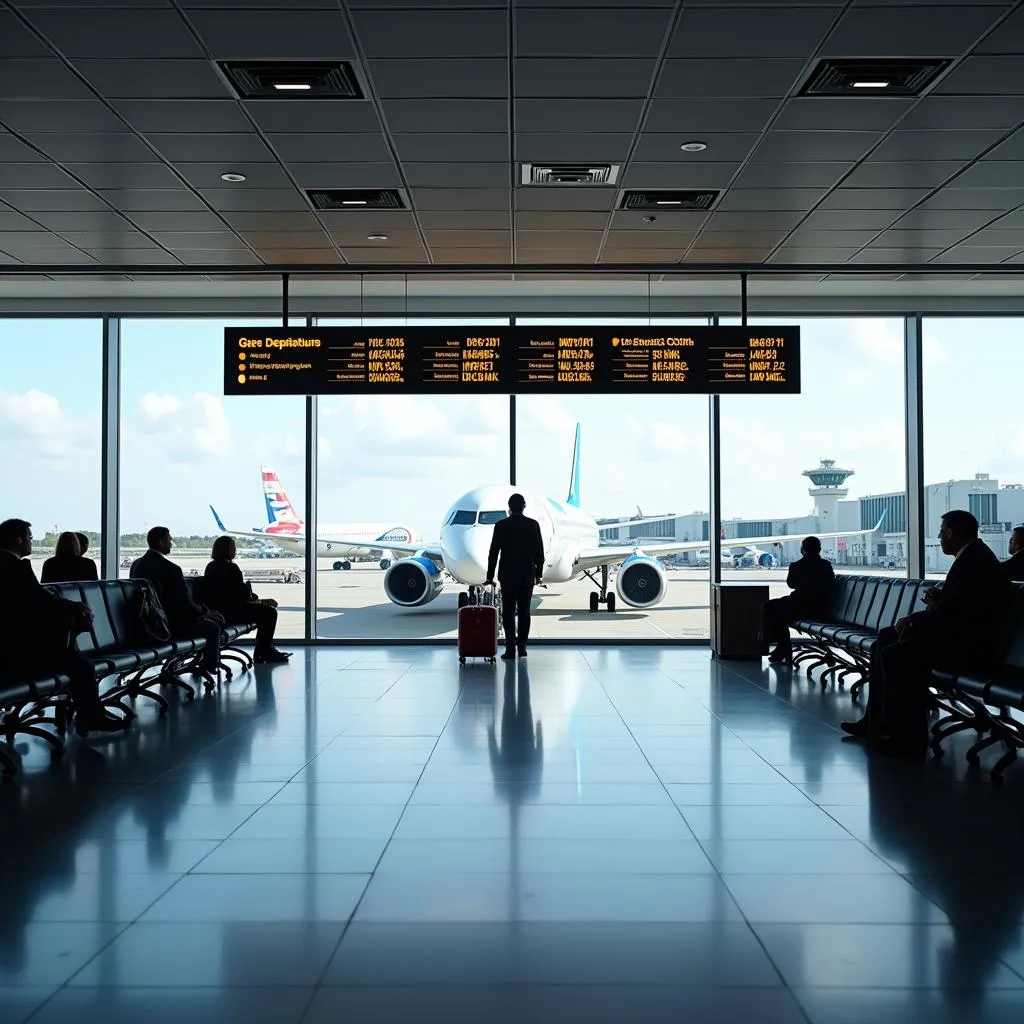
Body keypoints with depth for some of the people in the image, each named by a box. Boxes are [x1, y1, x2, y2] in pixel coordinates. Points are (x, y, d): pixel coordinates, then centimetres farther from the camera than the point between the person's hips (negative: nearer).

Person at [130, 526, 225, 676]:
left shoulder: (136, 565, 1)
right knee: (212, 627, 12)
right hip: (169, 627, -8)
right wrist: (206, 611, 2)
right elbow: (186, 606, -19)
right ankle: (210, 667, 27)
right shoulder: (171, 569, -23)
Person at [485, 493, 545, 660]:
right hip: (528, 576, 2)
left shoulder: (501, 525, -6)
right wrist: (538, 573, 12)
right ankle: (522, 647, 12)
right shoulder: (533, 525, 0)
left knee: (508, 613, 1)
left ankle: (510, 649, -4)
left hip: (508, 576, -2)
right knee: (524, 612, 9)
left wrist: (490, 576, 1)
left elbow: (493, 552, -4)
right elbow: (539, 552, 2)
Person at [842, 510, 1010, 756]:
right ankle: (875, 723, 10)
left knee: (894, 655, -22)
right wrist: (939, 600, -1)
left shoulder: (974, 561, -20)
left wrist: (913, 620, -11)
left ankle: (909, 737, -13)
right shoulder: (973, 555, 13)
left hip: (968, 643, -11)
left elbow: (951, 612, -24)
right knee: (884, 640, 9)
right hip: (959, 633, 11)